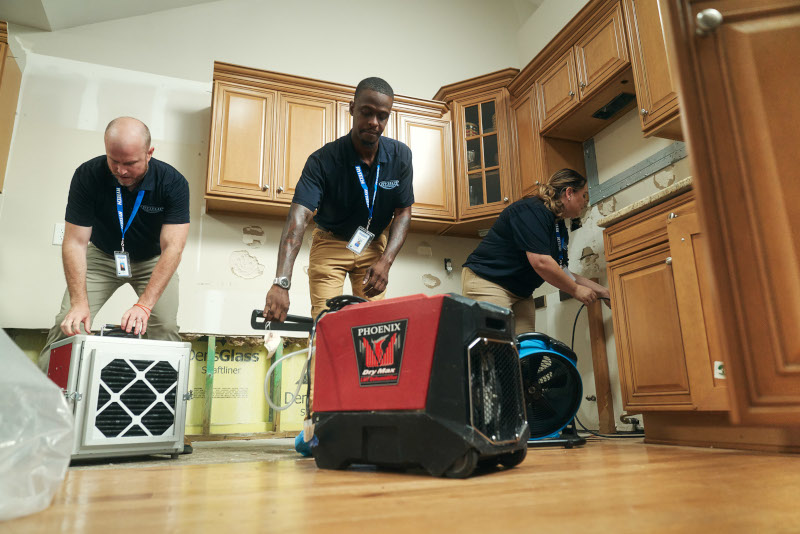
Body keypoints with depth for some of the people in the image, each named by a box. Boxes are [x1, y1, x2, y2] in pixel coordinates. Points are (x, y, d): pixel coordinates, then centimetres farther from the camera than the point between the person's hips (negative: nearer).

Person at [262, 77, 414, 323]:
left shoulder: (400, 155, -12)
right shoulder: (323, 160, -23)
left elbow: (403, 212, -5)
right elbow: (298, 216, -34)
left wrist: (385, 262, -21)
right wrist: (281, 282, -47)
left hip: (374, 246, 3)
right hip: (330, 245, -2)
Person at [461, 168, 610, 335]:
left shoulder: (561, 230, 14)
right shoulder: (532, 210, -16)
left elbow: (562, 273, 15)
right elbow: (540, 262, -24)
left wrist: (603, 292, 11)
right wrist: (576, 290, -12)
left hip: (521, 294, 10)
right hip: (487, 282, -10)